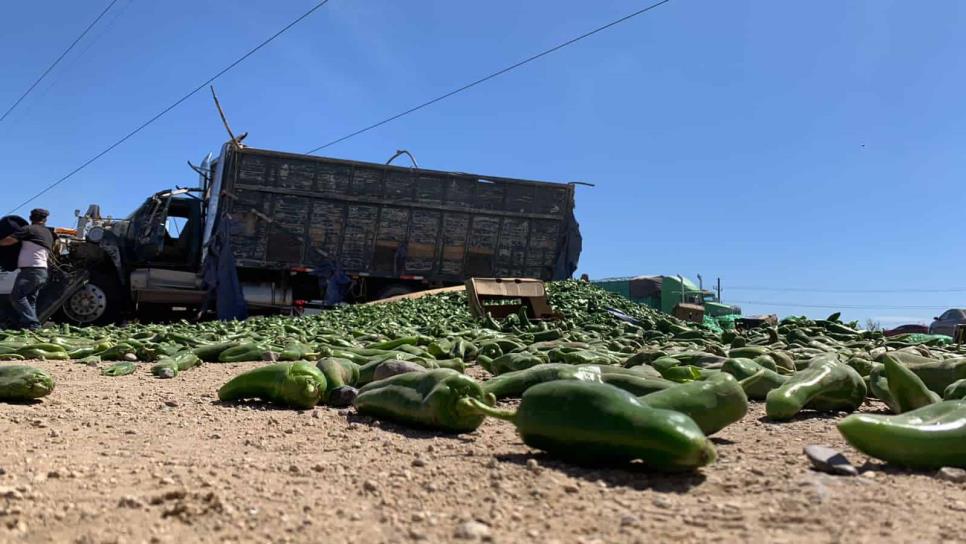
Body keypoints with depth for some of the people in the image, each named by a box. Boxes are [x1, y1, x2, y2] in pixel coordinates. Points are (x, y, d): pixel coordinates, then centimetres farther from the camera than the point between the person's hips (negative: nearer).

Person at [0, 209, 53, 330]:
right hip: (42, 271, 8)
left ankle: (32, 323, -17)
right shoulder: (49, 234, 20)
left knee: (16, 296, -9)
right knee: (30, 299, 10)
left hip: (31, 270, -8)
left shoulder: (29, 229, -5)